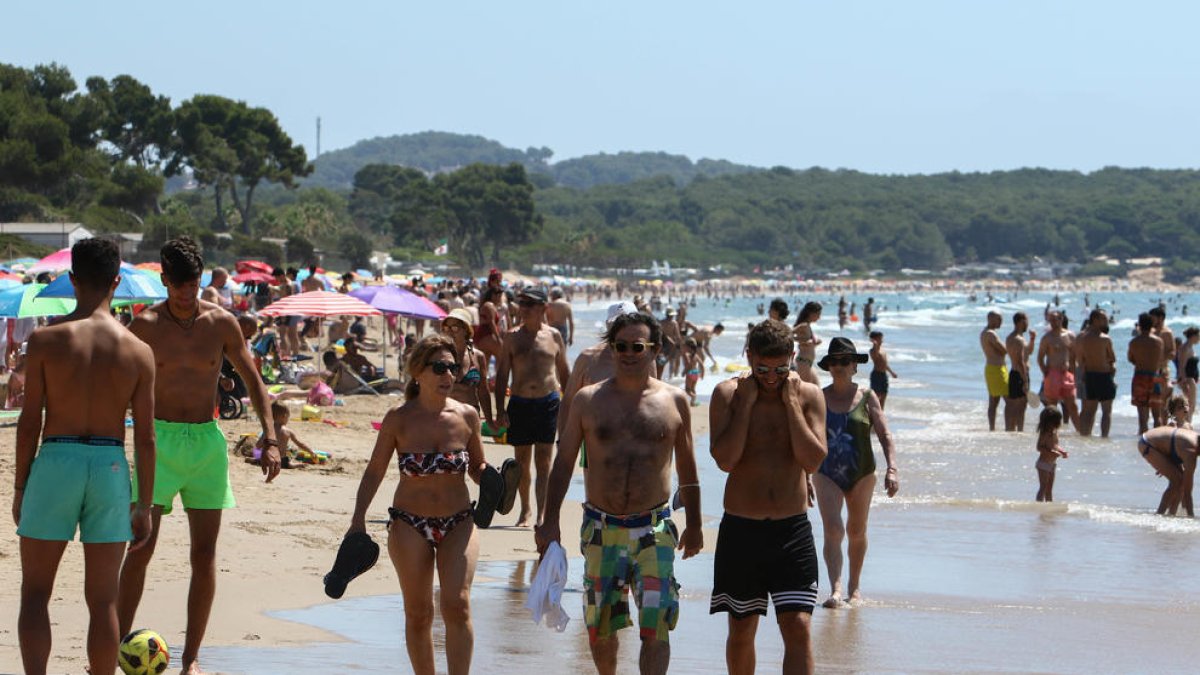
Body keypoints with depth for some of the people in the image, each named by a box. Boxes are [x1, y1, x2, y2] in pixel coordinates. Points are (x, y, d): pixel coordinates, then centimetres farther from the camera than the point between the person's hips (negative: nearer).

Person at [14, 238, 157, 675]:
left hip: (55, 462, -1)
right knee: (103, 600, 9)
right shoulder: (138, 351, -1)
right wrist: (144, 504, 8)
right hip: (111, 466, 2)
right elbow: (145, 437, 0)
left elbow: (29, 421, -5)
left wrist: (19, 485, 6)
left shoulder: (46, 340, -6)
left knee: (35, 592, 8)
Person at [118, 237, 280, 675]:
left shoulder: (221, 323, 1)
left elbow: (252, 379, 9)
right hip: (158, 440, -2)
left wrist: (270, 438, 1)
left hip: (206, 441, 2)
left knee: (205, 553, 1)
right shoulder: (146, 325, -3)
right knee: (142, 547, -8)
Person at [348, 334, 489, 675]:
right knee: (418, 614, 5)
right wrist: (358, 519, -4)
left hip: (458, 523, 0)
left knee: (457, 605, -15)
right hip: (409, 523, 0)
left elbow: (478, 467, 10)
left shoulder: (467, 416, -4)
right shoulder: (398, 419, -8)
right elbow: (375, 470, 2)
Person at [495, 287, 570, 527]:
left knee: (543, 462, -5)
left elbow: (564, 373, 12)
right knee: (522, 461, 9)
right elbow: (502, 374, 4)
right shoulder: (512, 337, 4)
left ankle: (541, 514, -9)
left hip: (547, 402, -1)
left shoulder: (553, 336, 4)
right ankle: (525, 510, 25)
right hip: (519, 403, 1)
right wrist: (500, 410, -4)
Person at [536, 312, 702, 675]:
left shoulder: (675, 401, 4)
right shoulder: (588, 400, 4)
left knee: (655, 624, -12)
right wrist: (550, 521, 3)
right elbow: (564, 461, 8)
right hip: (601, 529, 2)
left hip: (654, 529, -1)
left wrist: (694, 525, 14)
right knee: (599, 625, 10)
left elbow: (687, 468, 12)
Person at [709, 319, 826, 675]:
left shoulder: (808, 395, 0)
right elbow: (725, 459, -16)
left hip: (793, 529, 0)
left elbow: (812, 460, -13)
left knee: (798, 628, -10)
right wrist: (747, 401, -15)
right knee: (741, 630, 12)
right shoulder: (728, 394, -3)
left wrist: (791, 402, -13)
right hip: (740, 529, 0)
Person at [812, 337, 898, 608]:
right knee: (833, 530, -17)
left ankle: (854, 586, 30)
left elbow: (885, 435, -5)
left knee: (856, 532, 12)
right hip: (827, 474, -1)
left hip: (861, 474, 1)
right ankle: (835, 589, -24)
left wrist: (891, 469, -18)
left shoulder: (867, 398, -1)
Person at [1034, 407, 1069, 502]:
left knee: (1049, 488, 15)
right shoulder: (1045, 433, -18)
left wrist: (1062, 451, 0)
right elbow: (1039, 447, -23)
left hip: (1052, 463, 9)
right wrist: (1052, 452, -32)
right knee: (1043, 487, -8)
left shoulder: (1055, 432, 7)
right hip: (1043, 463, -9)